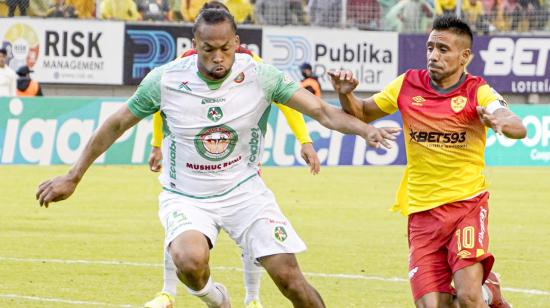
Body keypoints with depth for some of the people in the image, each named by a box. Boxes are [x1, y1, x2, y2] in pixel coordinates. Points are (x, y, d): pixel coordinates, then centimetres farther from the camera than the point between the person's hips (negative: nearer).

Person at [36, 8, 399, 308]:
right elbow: (116, 125, 0)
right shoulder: (165, 80, -14)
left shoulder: (260, 75, -12)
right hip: (186, 197, -1)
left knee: (288, 275, -9)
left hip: (244, 190, 1)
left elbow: (322, 111, -14)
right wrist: (73, 177, 5)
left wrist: (366, 129, -33)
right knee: (191, 260, -32)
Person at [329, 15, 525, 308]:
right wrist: (346, 95, -5)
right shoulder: (407, 85, 3)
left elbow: (518, 128, -22)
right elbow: (362, 113, 17)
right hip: (422, 212, 3)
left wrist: (500, 122, -45)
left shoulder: (477, 92, -6)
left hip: (467, 204, -3)